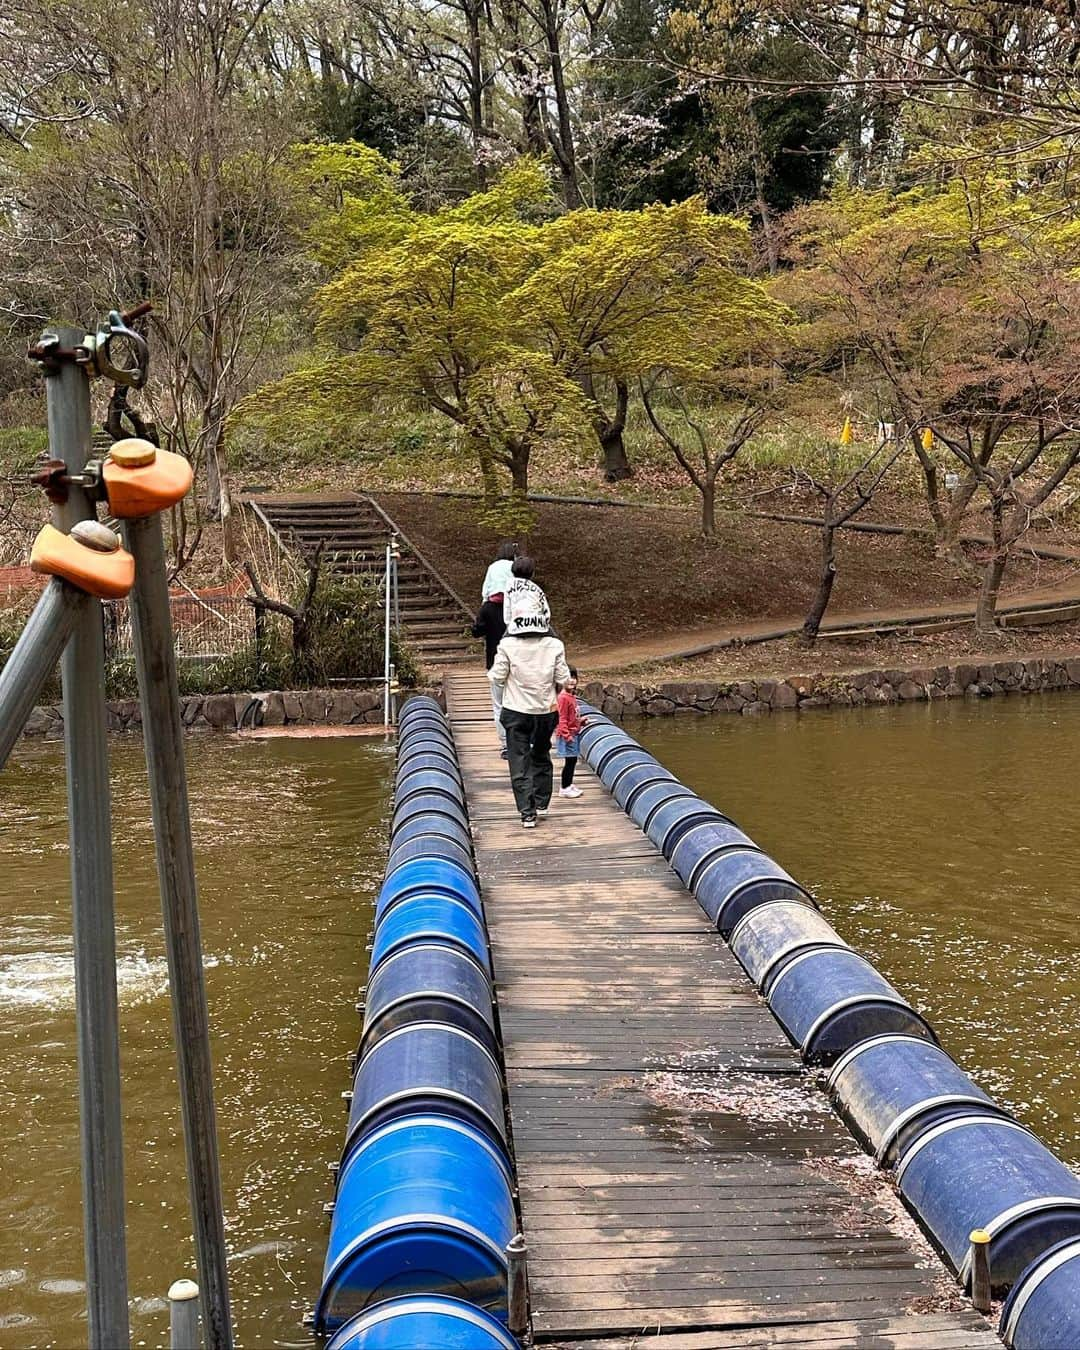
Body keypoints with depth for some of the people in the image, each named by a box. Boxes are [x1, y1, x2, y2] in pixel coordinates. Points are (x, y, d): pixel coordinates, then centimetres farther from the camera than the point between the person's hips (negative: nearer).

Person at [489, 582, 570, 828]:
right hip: (546, 710, 2)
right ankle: (541, 803, 32)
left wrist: (493, 669, 10)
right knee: (541, 756, 23)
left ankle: (527, 813, 0)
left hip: (516, 711, -2)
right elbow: (563, 679, -7)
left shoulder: (507, 646, -17)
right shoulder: (554, 646, -12)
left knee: (519, 761, 5)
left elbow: (497, 678, -11)